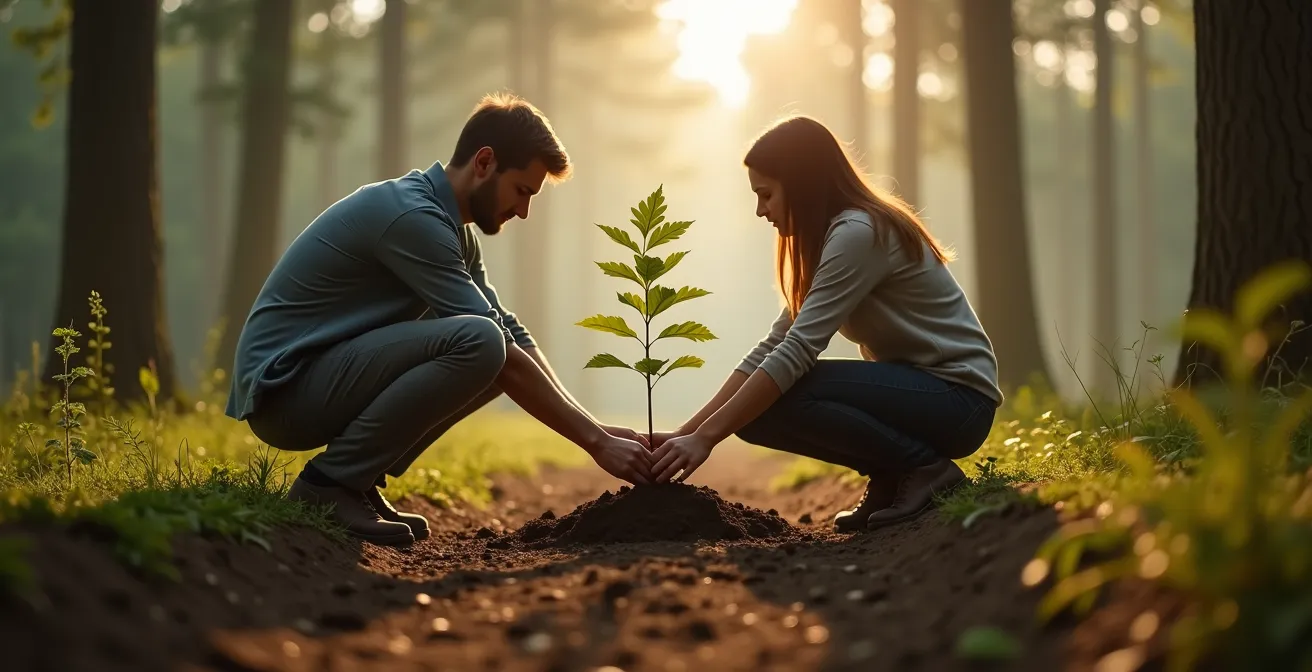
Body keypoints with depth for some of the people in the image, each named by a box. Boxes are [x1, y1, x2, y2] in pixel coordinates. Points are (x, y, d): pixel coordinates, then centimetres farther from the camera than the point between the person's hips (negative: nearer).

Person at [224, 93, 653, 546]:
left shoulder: (454, 230, 11)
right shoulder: (410, 216, -19)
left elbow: (513, 338, 13)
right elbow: (501, 349, -22)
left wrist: (596, 429, 3)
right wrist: (596, 441, -18)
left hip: (322, 381, 10)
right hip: (282, 385, -10)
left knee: (493, 354, 8)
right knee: (478, 341, -26)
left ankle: (355, 480, 5)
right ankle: (329, 483, -15)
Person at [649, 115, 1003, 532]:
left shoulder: (860, 233, -20)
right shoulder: (833, 237, 10)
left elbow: (796, 353, -26)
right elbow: (774, 347, 5)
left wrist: (705, 437, -24)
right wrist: (687, 431, -3)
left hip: (958, 394, -9)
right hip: (916, 387, 9)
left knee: (778, 397, -24)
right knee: (753, 410, -2)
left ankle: (926, 469, -11)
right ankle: (892, 479, 5)